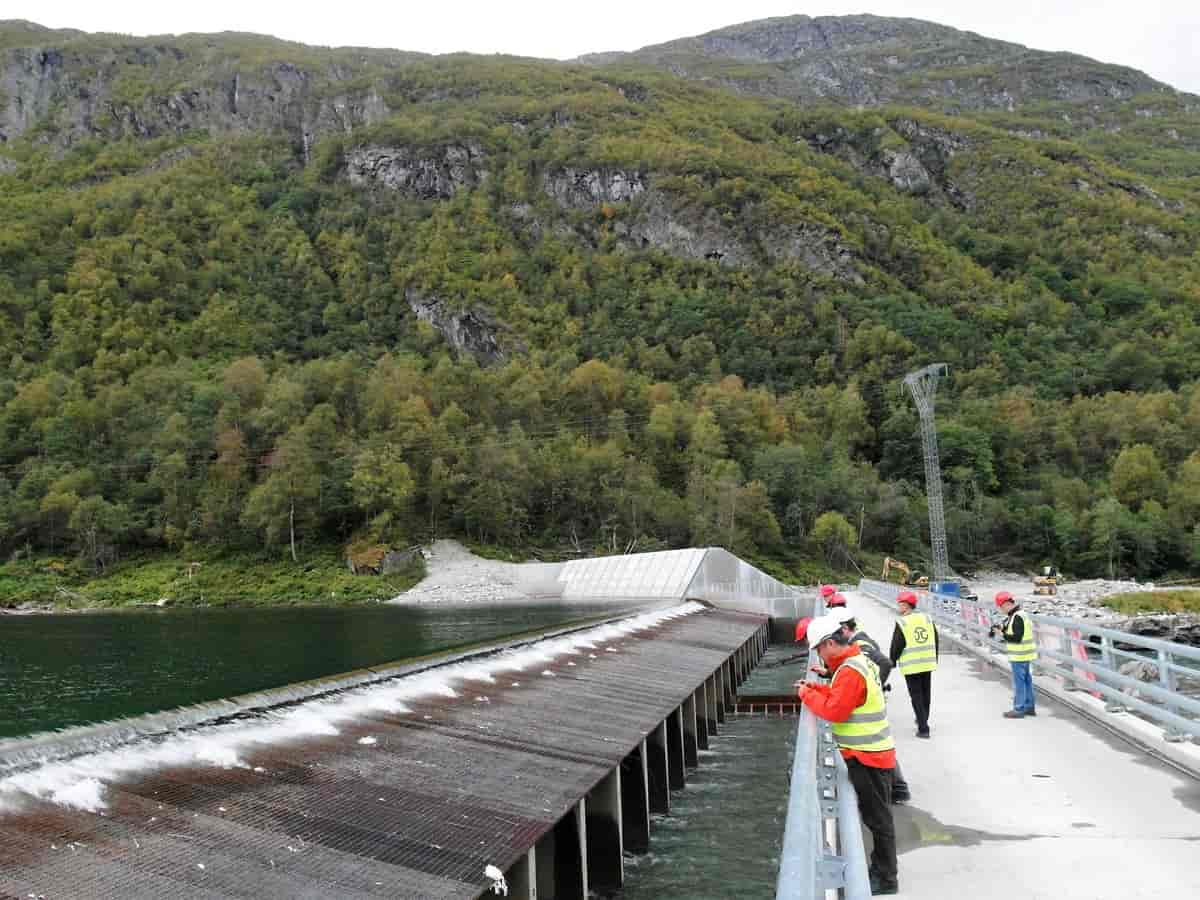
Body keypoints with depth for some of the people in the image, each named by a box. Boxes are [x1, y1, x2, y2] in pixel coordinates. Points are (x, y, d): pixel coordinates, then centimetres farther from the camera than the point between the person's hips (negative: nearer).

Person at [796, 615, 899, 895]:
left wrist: (807, 694, -13)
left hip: (867, 758, -10)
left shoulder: (850, 671, -24)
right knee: (875, 816, 19)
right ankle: (880, 867, 31)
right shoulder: (859, 660, 9)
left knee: (878, 818, 2)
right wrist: (815, 688, 6)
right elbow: (841, 695, 16)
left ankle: (886, 879, 12)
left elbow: (835, 710, -24)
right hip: (870, 754, 10)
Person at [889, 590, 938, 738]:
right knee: (926, 694, 20)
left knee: (916, 696, 1)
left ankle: (923, 728, -2)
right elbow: (936, 641, 12)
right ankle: (923, 721, 37)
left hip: (911, 665, -6)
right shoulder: (927, 619, 6)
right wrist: (935, 659, 22)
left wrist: (893, 661, 4)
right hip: (928, 663, 6)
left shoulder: (902, 623, -13)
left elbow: (896, 646, -11)